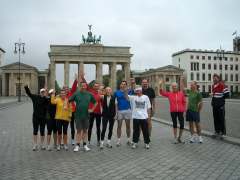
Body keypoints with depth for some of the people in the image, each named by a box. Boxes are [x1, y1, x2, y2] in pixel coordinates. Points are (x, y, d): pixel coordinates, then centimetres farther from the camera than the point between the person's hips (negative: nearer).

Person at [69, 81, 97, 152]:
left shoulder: (89, 94, 4)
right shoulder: (76, 94, -2)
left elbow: (95, 103, 16)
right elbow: (68, 101, 0)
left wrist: (92, 109, 8)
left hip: (86, 115, 2)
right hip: (78, 115, -2)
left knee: (85, 130, 9)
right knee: (79, 130, 1)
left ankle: (84, 145, 19)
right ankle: (77, 145, 9)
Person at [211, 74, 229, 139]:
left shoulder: (222, 85, -10)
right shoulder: (213, 86, 13)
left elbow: (227, 94, -14)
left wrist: (221, 99, -7)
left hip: (220, 105, -7)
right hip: (214, 105, 7)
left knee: (221, 119, -1)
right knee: (215, 119, 12)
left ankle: (222, 132, 7)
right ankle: (217, 131, 21)